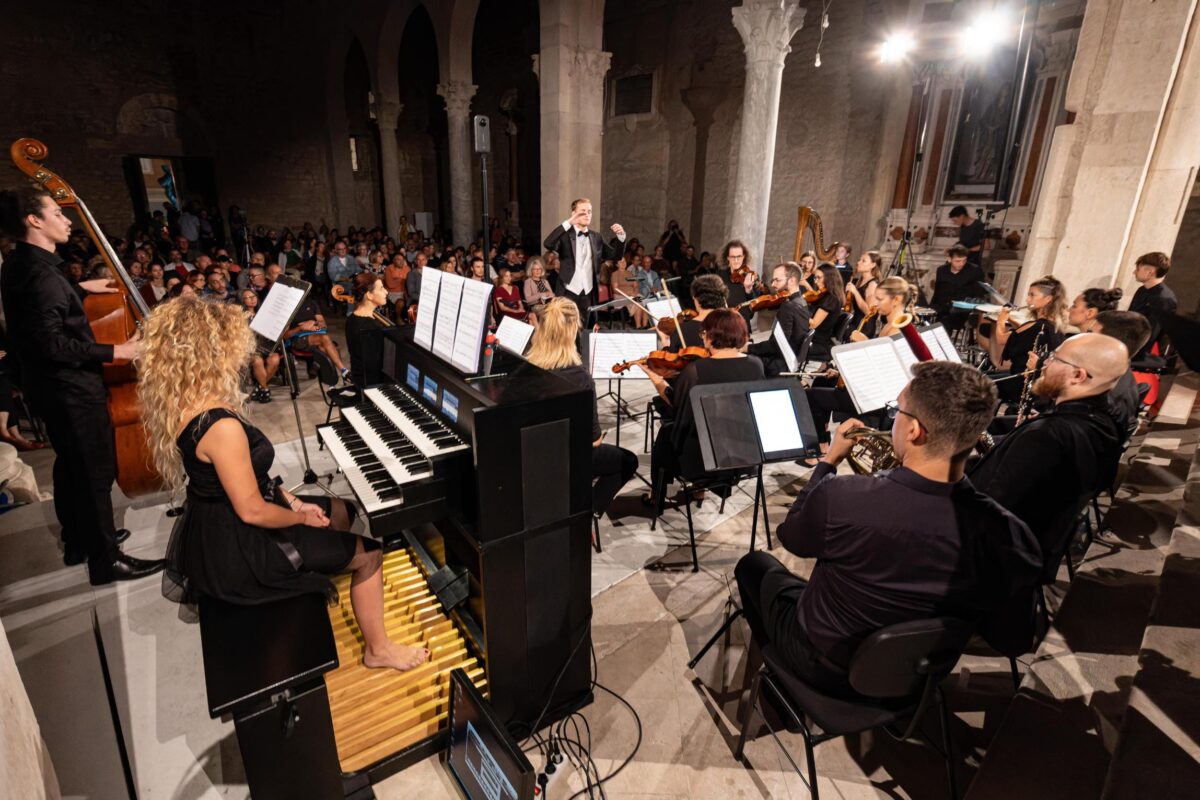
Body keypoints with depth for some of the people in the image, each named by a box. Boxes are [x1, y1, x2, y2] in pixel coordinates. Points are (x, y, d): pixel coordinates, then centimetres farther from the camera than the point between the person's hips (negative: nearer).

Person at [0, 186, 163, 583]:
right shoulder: (41, 273, -23)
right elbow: (51, 344, -28)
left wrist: (80, 288, 25)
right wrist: (114, 352, -25)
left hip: (52, 385, 11)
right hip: (70, 387, -11)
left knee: (71, 463, 22)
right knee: (96, 471, -2)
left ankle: (77, 541, 37)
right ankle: (106, 559, 8)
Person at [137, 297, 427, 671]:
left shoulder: (185, 403, -3)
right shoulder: (221, 426, -34)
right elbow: (252, 511, -27)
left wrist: (292, 500, 2)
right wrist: (302, 517, -9)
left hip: (214, 530, 10)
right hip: (238, 549, -9)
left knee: (339, 509, 23)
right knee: (369, 554, 0)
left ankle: (319, 587, 41)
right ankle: (378, 649, 18)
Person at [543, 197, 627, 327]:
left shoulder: (596, 237, 11)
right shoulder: (565, 235, -3)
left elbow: (615, 255, 13)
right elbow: (548, 244, -22)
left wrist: (621, 236, -4)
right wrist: (568, 223, -27)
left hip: (589, 295, 4)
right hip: (568, 293, -4)